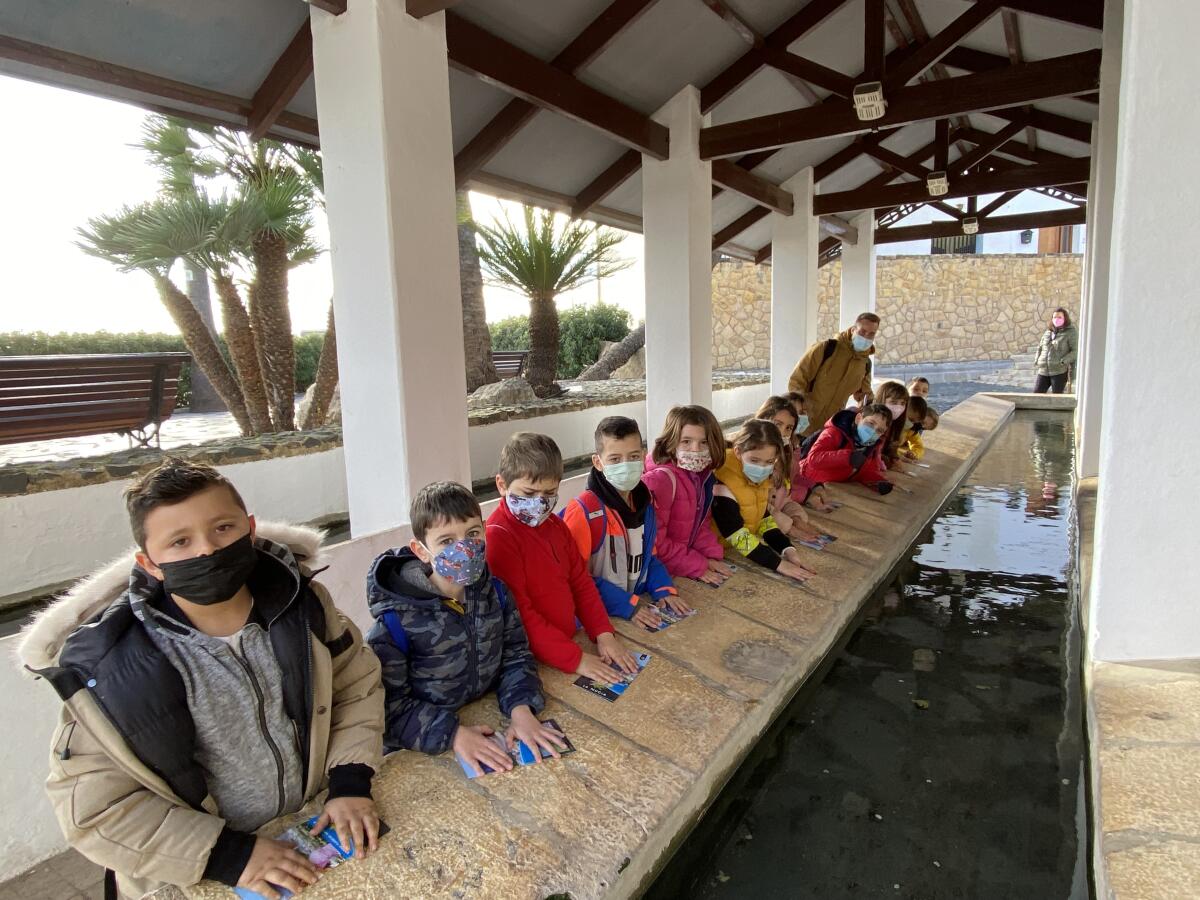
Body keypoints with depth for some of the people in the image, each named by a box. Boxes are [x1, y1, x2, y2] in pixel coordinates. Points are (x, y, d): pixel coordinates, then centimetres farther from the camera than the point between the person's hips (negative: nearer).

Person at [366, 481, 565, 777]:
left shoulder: (495, 592, -3)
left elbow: (515, 655, 2)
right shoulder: (397, 619, -17)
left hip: (488, 727, 2)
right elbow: (391, 706, -14)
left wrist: (521, 709, -14)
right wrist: (453, 734, -22)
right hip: (421, 753, -2)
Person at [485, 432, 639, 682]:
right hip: (530, 661, -6)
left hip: (569, 641, 7)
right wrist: (575, 659, -19)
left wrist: (604, 634, -1)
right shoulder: (497, 537, -16)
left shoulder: (555, 525, 9)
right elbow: (518, 614, -18)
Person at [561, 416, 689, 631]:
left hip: (637, 603, 6)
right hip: (597, 616, -6)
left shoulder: (644, 503, 6)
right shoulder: (583, 511, -16)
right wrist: (627, 605, -17)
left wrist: (664, 588, 0)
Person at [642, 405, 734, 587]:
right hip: (659, 572, -7)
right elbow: (654, 541, -21)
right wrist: (697, 567, -17)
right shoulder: (659, 479, -21)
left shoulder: (703, 475, 3)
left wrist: (712, 556, -5)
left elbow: (701, 525, 11)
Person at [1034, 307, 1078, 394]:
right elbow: (1040, 347, 22)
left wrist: (1064, 361, -17)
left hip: (1059, 371, -5)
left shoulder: (1070, 332, -1)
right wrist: (1036, 360, 9)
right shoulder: (1047, 332, 13)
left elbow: (1075, 350, -6)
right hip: (1044, 370, 5)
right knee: (1036, 393, 2)